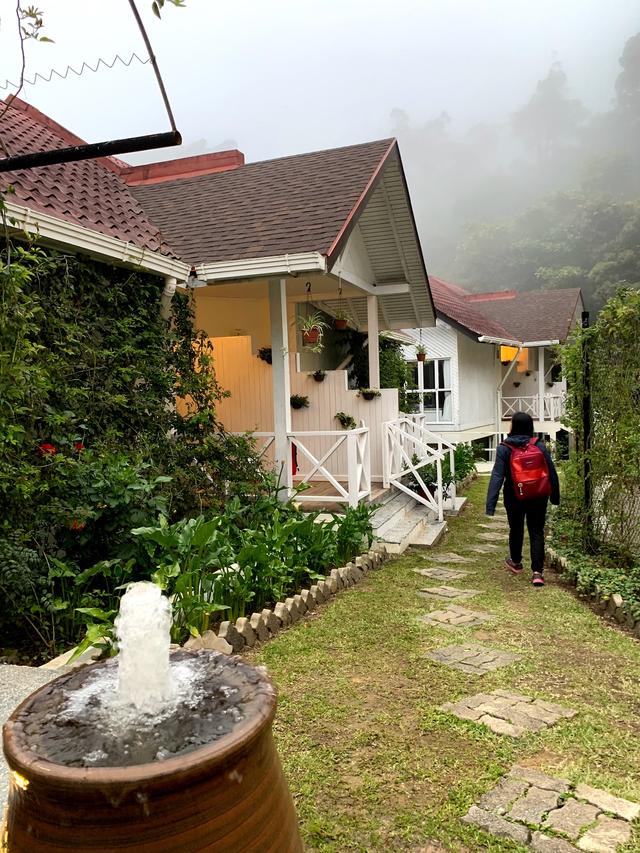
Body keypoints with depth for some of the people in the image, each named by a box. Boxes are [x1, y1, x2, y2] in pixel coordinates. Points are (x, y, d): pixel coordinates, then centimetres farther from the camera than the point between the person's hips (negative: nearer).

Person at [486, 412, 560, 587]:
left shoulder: (504, 448, -14)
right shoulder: (539, 446, -8)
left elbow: (497, 476, -19)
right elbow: (551, 472, -2)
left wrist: (490, 504, -20)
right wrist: (555, 496, 10)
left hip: (514, 497, -1)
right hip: (537, 498, 1)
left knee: (516, 529, 20)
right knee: (537, 532, 7)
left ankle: (516, 563, 40)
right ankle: (537, 572, -3)